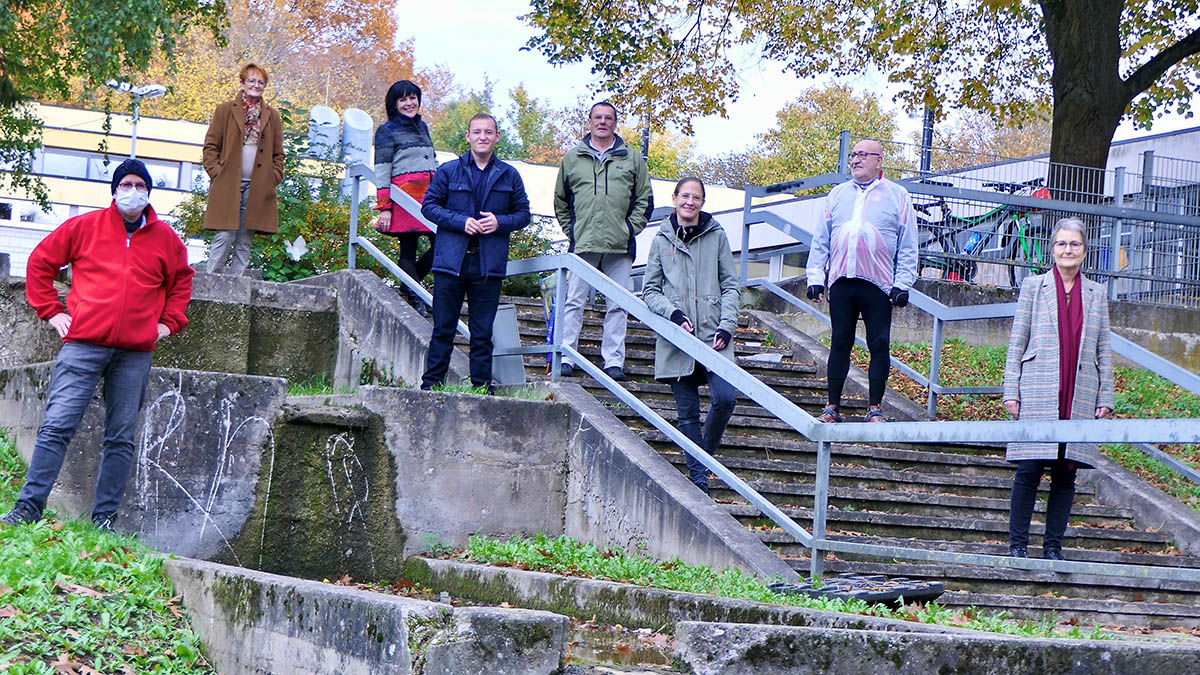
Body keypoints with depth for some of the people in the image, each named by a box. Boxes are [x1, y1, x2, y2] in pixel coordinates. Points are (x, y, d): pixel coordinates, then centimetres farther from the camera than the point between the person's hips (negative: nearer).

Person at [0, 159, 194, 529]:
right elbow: (40, 262, 13)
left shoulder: (165, 238, 12)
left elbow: (182, 280, 28)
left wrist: (168, 321, 16)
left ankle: (104, 517, 9)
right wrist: (51, 311, 6)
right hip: (83, 344, -2)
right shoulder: (84, 227, 6)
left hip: (136, 353, 2)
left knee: (121, 439, 3)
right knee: (56, 427, -10)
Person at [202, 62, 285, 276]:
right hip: (228, 185, -3)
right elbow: (211, 145, 6)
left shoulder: (272, 116, 14)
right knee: (225, 236, -10)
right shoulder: (225, 110, 8)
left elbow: (278, 153, 17)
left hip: (257, 189, 3)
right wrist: (217, 173, -5)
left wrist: (274, 178, 4)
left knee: (245, 241, 2)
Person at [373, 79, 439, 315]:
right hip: (405, 196, -6)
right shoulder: (387, 131, 2)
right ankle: (416, 301, 3)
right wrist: (384, 208, -11)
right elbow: (381, 171, -4)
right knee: (408, 250, -3)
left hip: (431, 194, 6)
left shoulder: (422, 126, 20)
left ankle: (411, 280, 15)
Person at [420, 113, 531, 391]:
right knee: (443, 329, 1)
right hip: (450, 261, -1)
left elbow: (523, 213, 13)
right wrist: (461, 221, -10)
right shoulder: (448, 171, 6)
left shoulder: (509, 176, 11)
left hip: (489, 264, 1)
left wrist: (500, 222, -8)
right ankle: (430, 386, 8)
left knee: (482, 333, 4)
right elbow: (429, 206, 5)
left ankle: (482, 388, 10)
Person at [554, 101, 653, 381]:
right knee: (574, 302, -4)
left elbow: (645, 200, 13)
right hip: (583, 244, 0)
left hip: (620, 247, 0)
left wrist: (630, 228, 1)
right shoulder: (573, 158, 13)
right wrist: (571, 230, 7)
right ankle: (565, 357, -1)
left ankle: (614, 361, 5)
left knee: (617, 306, 1)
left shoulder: (631, 159, 12)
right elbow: (560, 200, 19)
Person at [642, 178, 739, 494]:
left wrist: (727, 325, -5)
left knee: (725, 397, -17)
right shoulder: (662, 240, 9)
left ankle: (705, 454, 8)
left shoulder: (716, 236, 8)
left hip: (713, 335, 0)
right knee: (688, 413, 0)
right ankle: (699, 480, 6)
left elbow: (731, 285, 9)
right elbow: (650, 290, 9)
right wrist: (673, 312, -9)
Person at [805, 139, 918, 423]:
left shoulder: (897, 196, 7)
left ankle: (875, 408, 5)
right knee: (840, 343, 5)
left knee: (879, 345, -2)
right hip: (840, 282, 3)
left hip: (878, 284, -3)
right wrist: (815, 278, 6)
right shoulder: (837, 194, 16)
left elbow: (908, 247, 4)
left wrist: (902, 284, -4)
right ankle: (832, 407, 9)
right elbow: (820, 241, 16)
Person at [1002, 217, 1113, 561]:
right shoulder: (1033, 286, 8)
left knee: (1066, 474, 3)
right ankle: (1017, 543, 1)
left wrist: (1105, 398, 6)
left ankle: (1053, 546, 10)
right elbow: (1017, 342, 6)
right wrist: (1011, 391, -1)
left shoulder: (1097, 294, 13)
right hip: (1038, 395, -2)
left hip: (1080, 398, 2)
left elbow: (1104, 351, 13)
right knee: (1029, 469, -7)